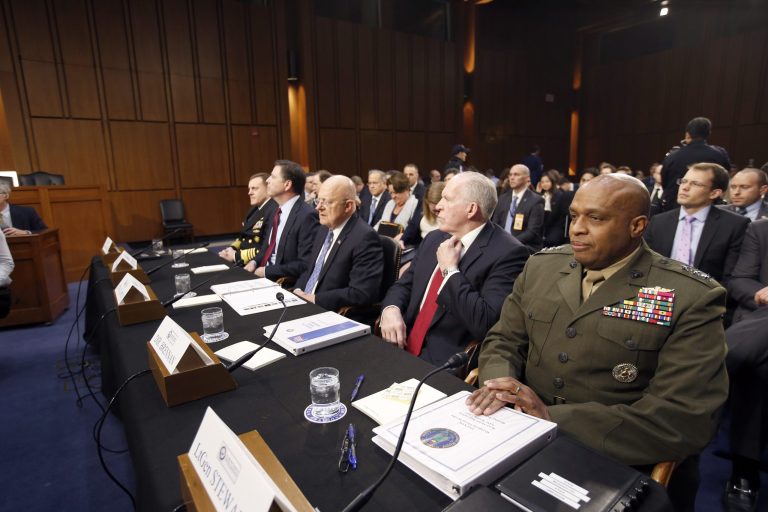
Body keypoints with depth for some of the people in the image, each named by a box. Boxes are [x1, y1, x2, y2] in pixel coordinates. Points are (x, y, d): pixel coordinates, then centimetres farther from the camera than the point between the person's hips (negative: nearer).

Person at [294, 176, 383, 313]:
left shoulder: (364, 237, -18)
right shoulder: (324, 229, 9)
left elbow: (362, 293, -23)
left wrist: (315, 299, -19)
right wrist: (298, 291, -2)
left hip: (333, 315, -7)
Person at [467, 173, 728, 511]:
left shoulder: (691, 298, -10)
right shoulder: (542, 266, 4)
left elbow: (685, 420, -17)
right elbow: (502, 341, 7)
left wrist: (553, 417, -23)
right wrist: (499, 382, -16)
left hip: (615, 469, -2)